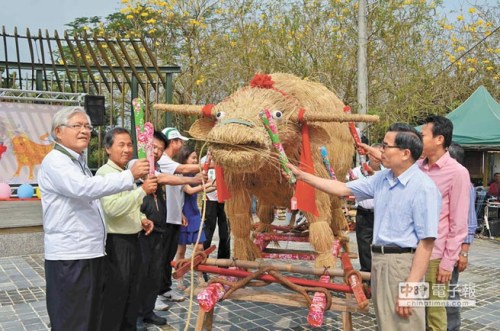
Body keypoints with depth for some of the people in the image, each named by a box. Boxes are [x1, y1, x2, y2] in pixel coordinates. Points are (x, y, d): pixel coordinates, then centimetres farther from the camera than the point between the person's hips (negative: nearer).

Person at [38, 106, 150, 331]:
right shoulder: (55, 161, -12)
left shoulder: (78, 162, 20)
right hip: (69, 257, -10)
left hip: (92, 253, 10)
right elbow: (85, 188, -29)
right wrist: (130, 176, -29)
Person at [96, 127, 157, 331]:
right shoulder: (105, 173, -15)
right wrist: (142, 190, -32)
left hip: (132, 241, 9)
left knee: (130, 296, 18)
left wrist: (142, 220, 6)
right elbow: (113, 208, -29)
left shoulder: (127, 173, 13)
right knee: (113, 299, 0)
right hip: (115, 243, -9)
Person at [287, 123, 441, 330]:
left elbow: (426, 242, -19)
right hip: (378, 260, 8)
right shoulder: (381, 179, 8)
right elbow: (343, 189, 12)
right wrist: (302, 175, 9)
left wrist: (410, 287, -22)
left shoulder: (423, 188, -17)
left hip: (402, 263, -8)